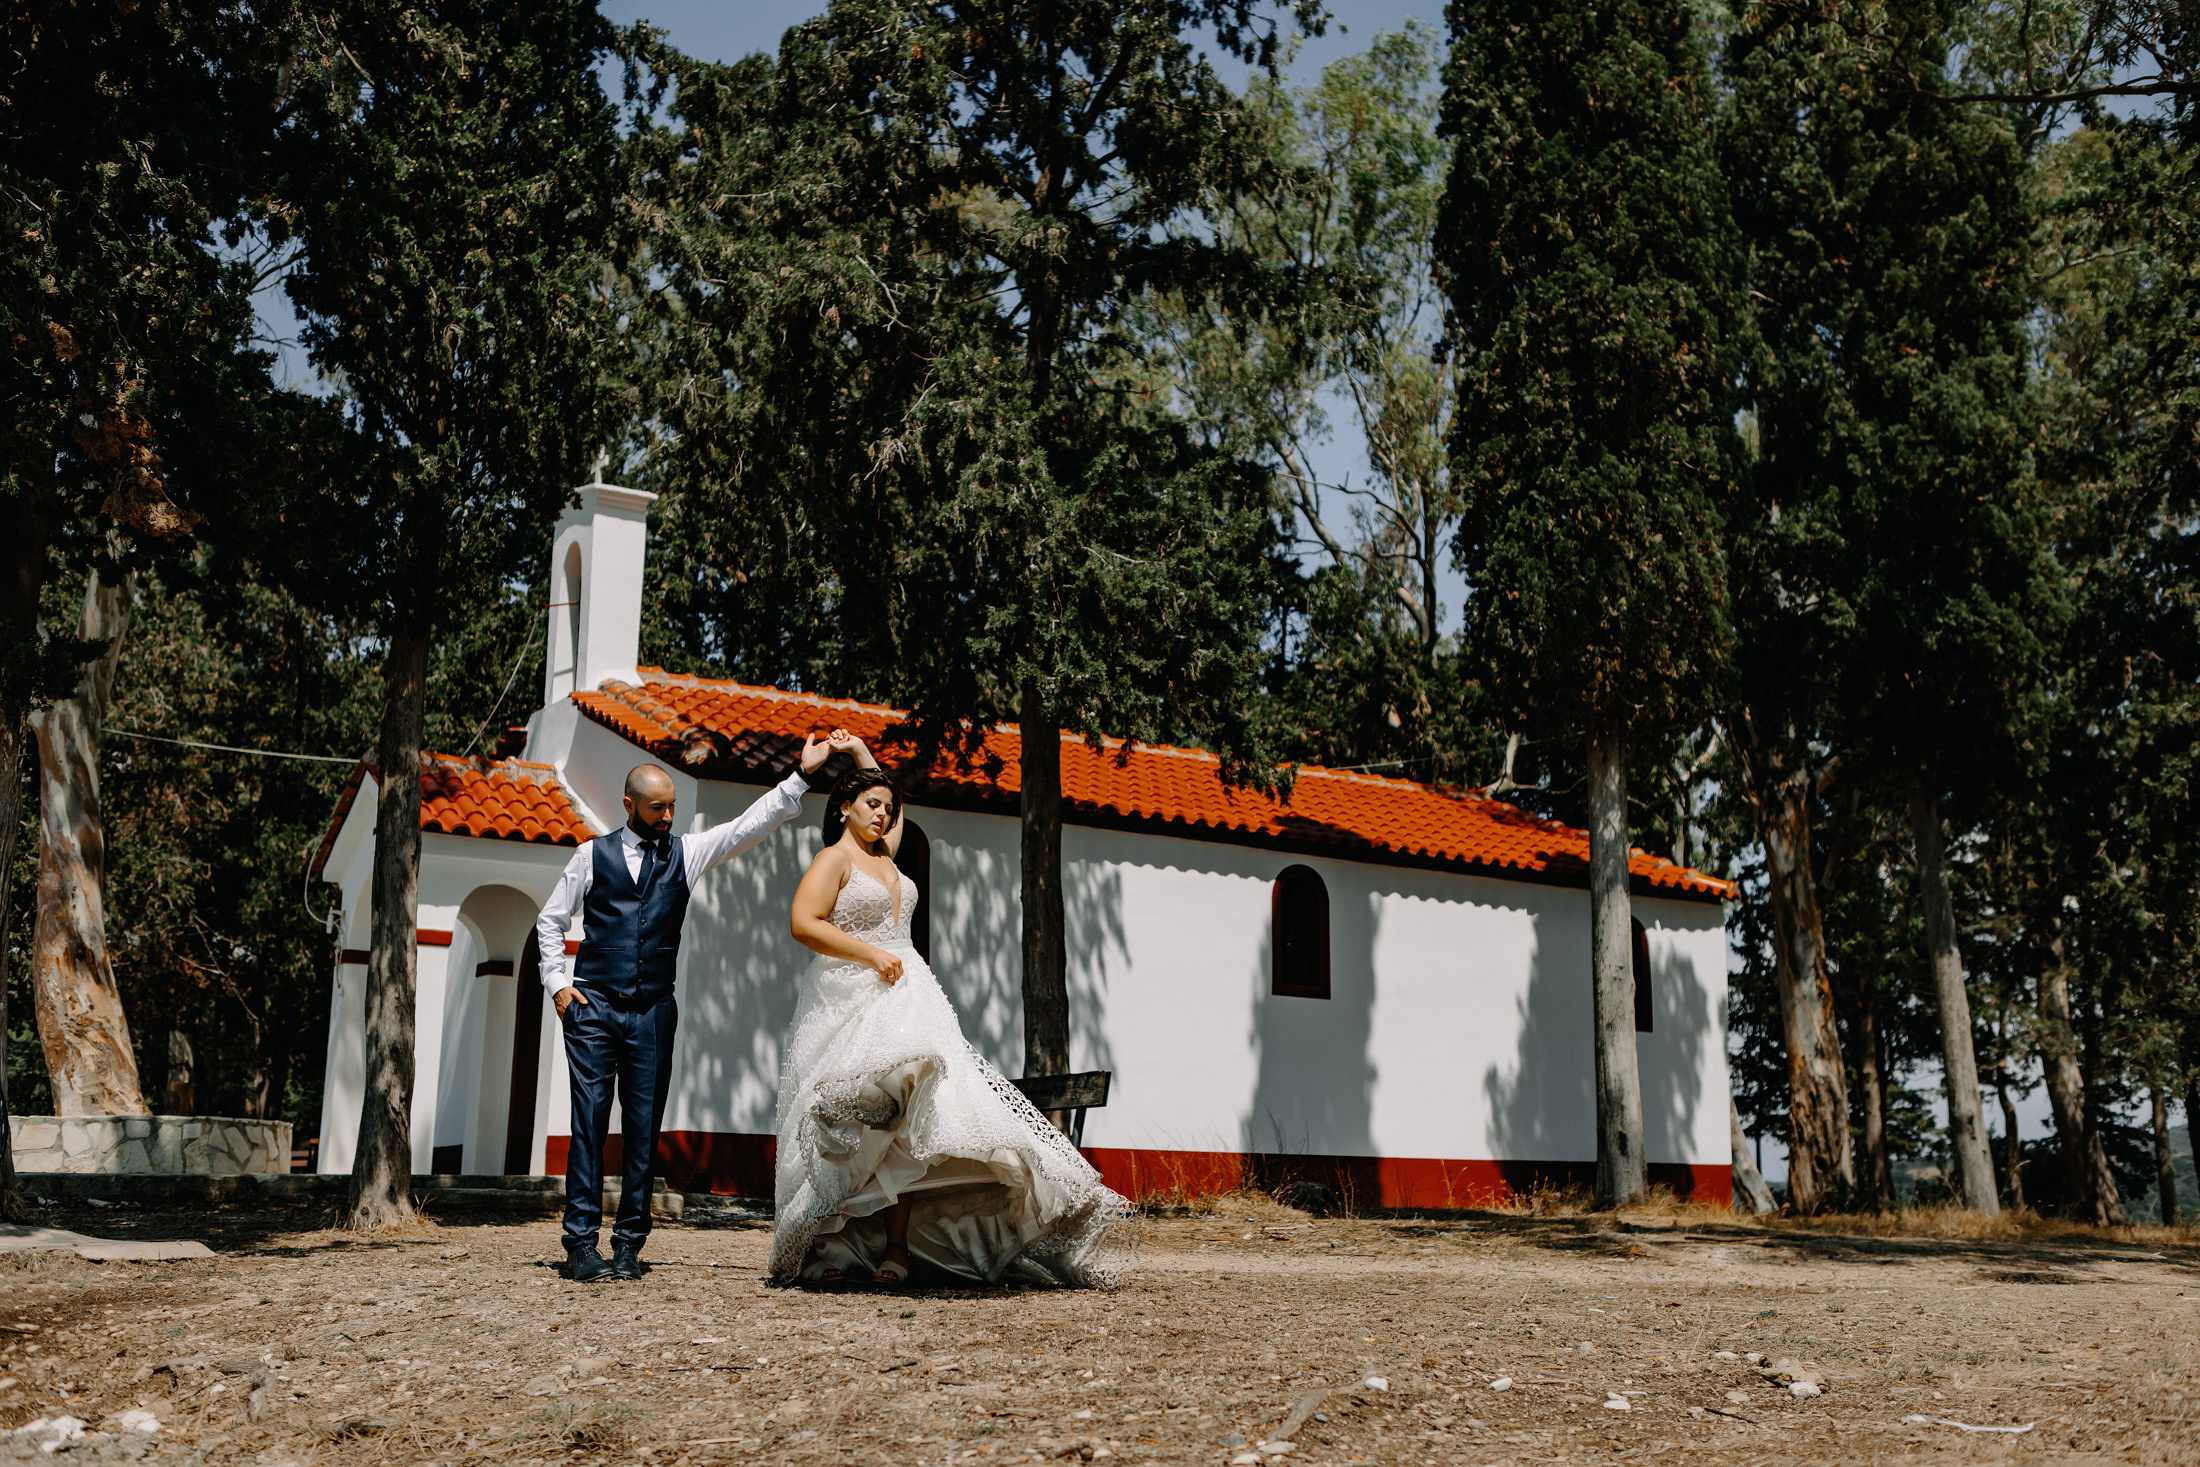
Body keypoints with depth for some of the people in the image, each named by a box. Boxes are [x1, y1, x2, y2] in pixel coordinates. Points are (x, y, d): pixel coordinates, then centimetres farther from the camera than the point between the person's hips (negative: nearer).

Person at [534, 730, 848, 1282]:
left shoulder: (685, 852, 10)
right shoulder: (593, 855, 6)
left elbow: (751, 823, 3)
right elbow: (550, 921, 14)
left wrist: (803, 773, -4)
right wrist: (557, 982, 3)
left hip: (653, 1011, 2)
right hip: (593, 1007, -2)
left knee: (644, 1127, 2)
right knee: (590, 1120, -4)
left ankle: (629, 1243, 9)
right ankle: (582, 1241, 0)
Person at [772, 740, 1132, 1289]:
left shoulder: (884, 853, 19)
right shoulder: (834, 859, -2)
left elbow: (889, 804, 40)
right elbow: (805, 924, -15)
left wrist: (861, 751, 38)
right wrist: (873, 955, -14)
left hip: (906, 995, 7)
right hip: (853, 1001, -7)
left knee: (901, 1127, -7)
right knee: (855, 1127, -12)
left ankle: (896, 1249, -10)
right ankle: (822, 1252, -7)